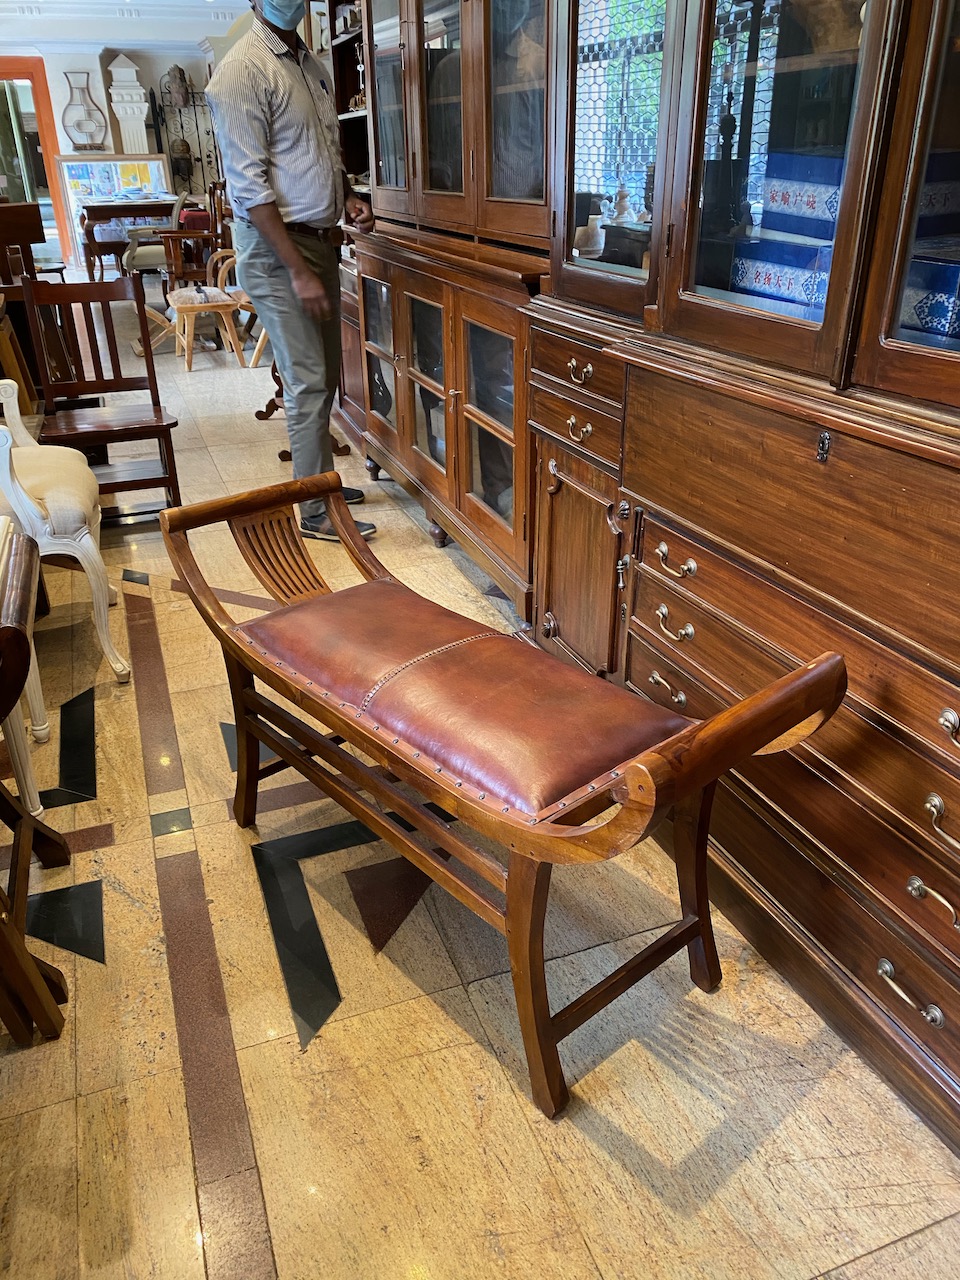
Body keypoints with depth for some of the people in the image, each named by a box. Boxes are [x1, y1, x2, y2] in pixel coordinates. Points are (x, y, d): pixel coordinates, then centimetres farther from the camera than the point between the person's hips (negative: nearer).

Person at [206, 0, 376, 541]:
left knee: (325, 375, 13)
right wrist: (299, 271, -22)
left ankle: (320, 479, 28)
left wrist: (349, 198, 5)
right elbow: (248, 186, -19)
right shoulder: (243, 70, -13)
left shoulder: (310, 63, 13)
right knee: (308, 383, -7)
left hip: (319, 238, 8)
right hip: (275, 248, -8)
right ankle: (317, 512, 2)